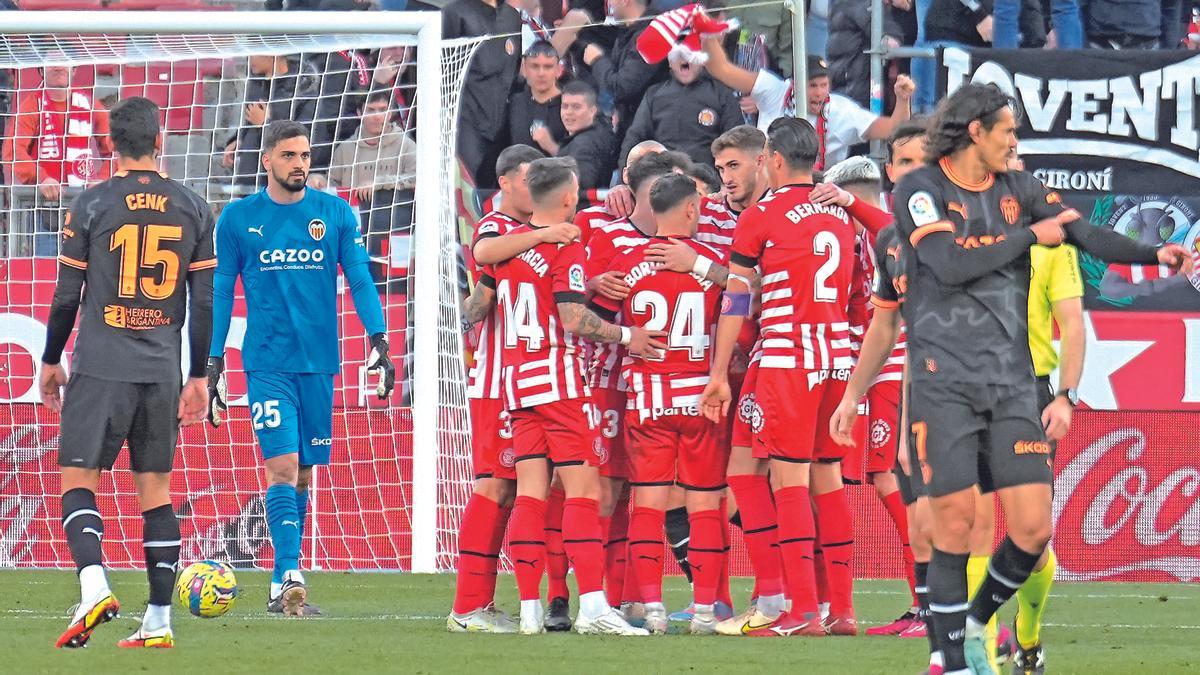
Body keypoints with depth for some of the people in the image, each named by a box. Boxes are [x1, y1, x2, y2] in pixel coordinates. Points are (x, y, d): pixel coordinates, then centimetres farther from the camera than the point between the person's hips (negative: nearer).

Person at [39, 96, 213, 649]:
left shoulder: (93, 205, -3)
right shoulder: (192, 209, 6)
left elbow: (67, 295, -1)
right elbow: (205, 302, 6)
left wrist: (51, 361, 12)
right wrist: (199, 377, 13)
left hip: (100, 368, -3)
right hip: (161, 371, 3)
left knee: (78, 479, -1)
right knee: (155, 489, 9)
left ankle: (93, 585, -24)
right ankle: (159, 622, 7)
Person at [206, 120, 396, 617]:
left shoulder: (336, 214, 5)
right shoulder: (238, 219, 2)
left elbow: (360, 280, 5)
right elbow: (220, 292, 6)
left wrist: (379, 339, -8)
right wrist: (213, 362, 2)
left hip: (318, 364, 2)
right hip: (267, 364, -2)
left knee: (303, 474, 7)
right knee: (283, 466, -16)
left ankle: (283, 587, 16)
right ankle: (290, 580, -21)